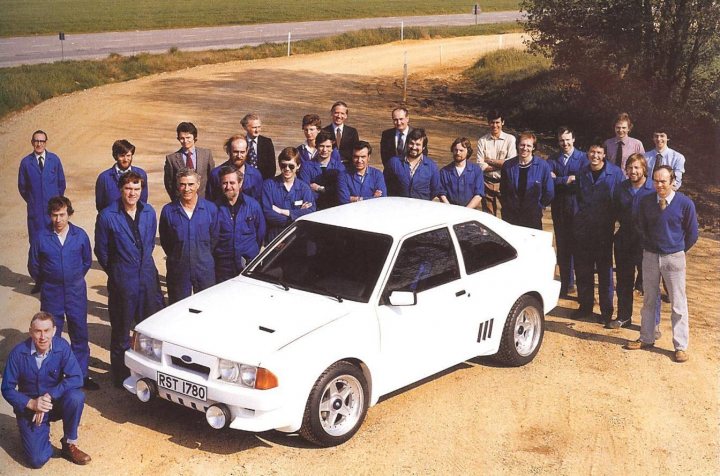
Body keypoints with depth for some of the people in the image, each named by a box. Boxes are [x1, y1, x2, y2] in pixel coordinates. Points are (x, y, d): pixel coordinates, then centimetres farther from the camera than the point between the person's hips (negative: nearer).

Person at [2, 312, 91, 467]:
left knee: (76, 397, -33)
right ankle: (42, 432, 19)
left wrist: (49, 396, -30)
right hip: (29, 408, -1)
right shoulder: (18, 352, -17)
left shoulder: (62, 346, -16)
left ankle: (69, 445, -10)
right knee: (37, 460, -16)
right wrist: (31, 403, -26)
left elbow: (76, 378, -22)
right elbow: (7, 389, -11)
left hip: (56, 401, 1)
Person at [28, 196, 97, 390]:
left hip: (76, 293, 1)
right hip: (51, 295, -1)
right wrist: (46, 284, 11)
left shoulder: (80, 235, -4)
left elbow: (87, 261, 10)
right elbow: (33, 266, 5)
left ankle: (82, 375, 19)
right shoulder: (42, 238, -7)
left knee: (80, 334, 7)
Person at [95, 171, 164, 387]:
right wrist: (116, 272, 7)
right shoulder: (107, 216, -10)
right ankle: (120, 374, 21)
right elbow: (101, 251, -1)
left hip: (148, 278, 4)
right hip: (122, 282, -4)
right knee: (121, 331, 7)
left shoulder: (149, 213, 4)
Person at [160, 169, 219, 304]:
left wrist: (204, 257, 7)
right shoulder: (168, 211, -5)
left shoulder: (210, 208, -1)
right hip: (178, 271, -1)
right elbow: (164, 240, 6)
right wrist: (177, 257, 6)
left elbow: (214, 238, 8)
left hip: (205, 270, 1)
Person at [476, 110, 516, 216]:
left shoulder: (510, 139, -1)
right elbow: (481, 166, -6)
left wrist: (490, 161, -8)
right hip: (487, 183, 1)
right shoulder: (482, 141, 1)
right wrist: (501, 165, -10)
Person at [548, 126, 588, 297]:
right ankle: (566, 283, 18)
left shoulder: (583, 158, -2)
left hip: (577, 208, -3)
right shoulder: (553, 159, 7)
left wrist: (559, 180, -11)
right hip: (559, 208, 3)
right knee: (562, 246, 8)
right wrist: (570, 179, -15)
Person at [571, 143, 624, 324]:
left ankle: (606, 309, 11)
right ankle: (585, 305, 22)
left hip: (604, 228, -4)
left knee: (605, 269, 2)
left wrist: (612, 218, -6)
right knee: (582, 268, 9)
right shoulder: (582, 172, 5)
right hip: (582, 228, 4)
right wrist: (581, 213, 7)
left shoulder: (615, 173, -7)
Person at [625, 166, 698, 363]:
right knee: (649, 300, 14)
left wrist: (679, 250, 8)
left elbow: (692, 233, 0)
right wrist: (649, 245, 13)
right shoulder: (646, 202, -4)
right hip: (650, 256, 3)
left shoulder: (685, 203, -13)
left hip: (674, 258, -3)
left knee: (678, 303, 2)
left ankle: (681, 346, 9)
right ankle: (646, 338, 27)